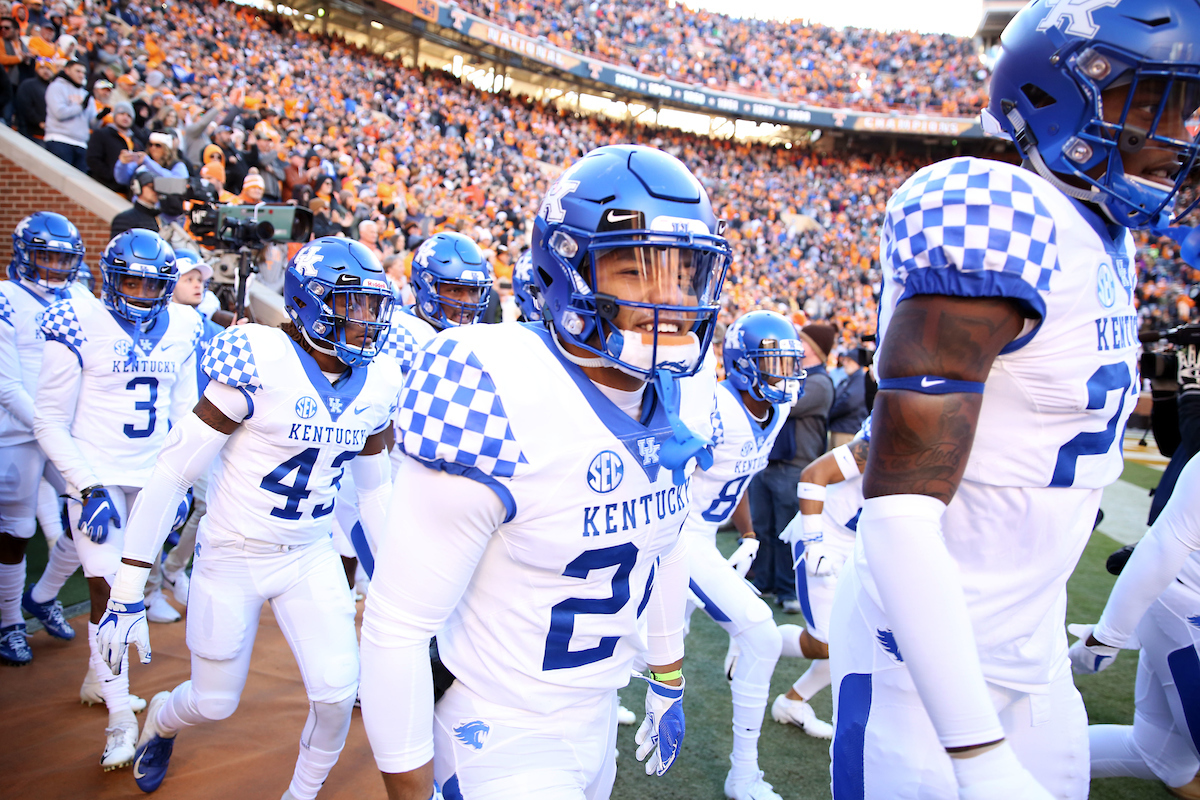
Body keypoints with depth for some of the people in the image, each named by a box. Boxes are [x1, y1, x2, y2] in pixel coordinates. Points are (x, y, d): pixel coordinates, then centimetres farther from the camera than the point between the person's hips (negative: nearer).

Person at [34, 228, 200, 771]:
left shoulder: (180, 330, 4)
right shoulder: (79, 328, -9)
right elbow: (49, 422, -8)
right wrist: (90, 488, -15)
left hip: (153, 477, 4)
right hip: (97, 476, -4)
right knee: (106, 589, -6)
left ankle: (102, 679, 35)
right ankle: (119, 717, 4)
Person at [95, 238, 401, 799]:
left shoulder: (375, 385, -5)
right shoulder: (261, 366, -22)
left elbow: (373, 489, 9)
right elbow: (172, 474, -17)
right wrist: (127, 593, -16)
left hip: (312, 557, 4)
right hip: (234, 557, -4)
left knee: (337, 693, -5)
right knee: (215, 703, 11)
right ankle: (161, 719, 48)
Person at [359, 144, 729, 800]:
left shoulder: (682, 397, -5)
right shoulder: (498, 402, -28)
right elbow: (397, 629, -23)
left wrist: (668, 684, 18)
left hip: (599, 718, 7)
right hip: (503, 743, -7)